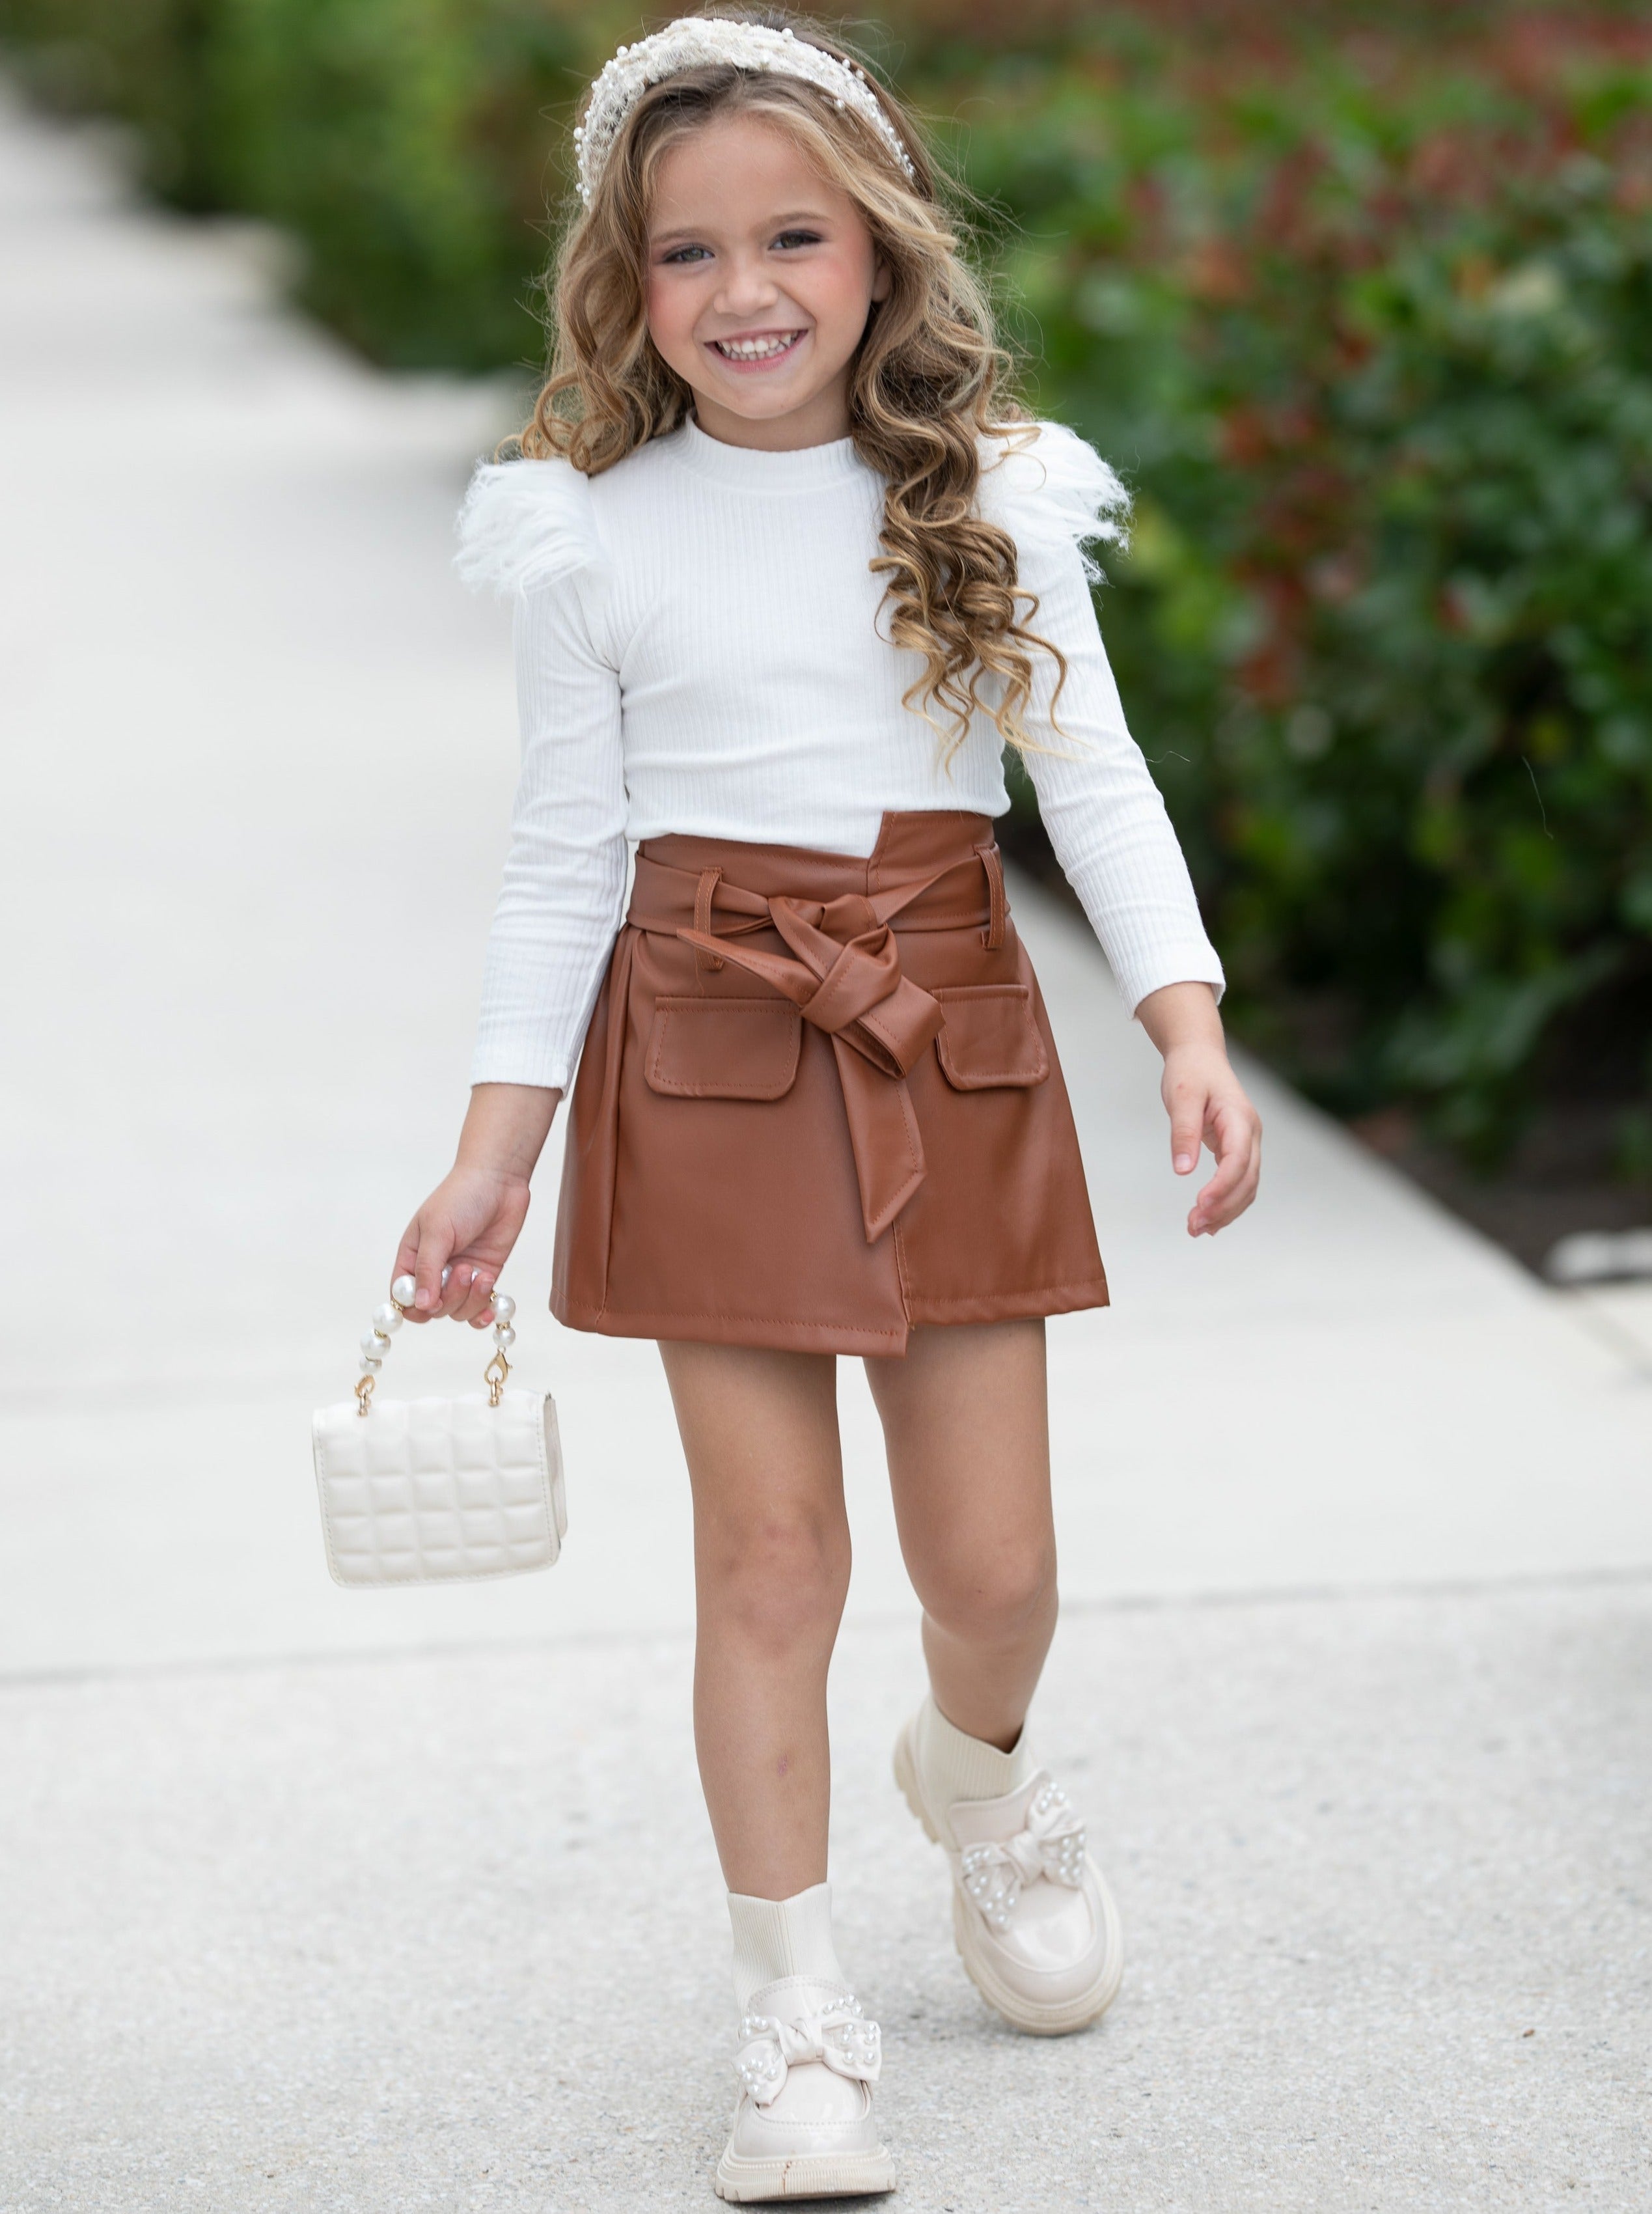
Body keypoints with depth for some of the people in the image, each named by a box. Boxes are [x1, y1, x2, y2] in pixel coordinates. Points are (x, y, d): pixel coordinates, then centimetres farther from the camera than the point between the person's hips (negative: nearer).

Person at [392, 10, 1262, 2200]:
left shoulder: (989, 501, 0)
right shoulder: (594, 538, -1)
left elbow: (1097, 780, -1)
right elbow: (567, 859, 3)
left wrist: (1192, 1030, -15)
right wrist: (493, 1159, 0)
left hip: (955, 1038, 1)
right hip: (709, 1052, -1)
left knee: (997, 1563, 5)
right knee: (770, 1552, -1)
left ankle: (979, 1773, 41)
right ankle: (795, 2010, 12)